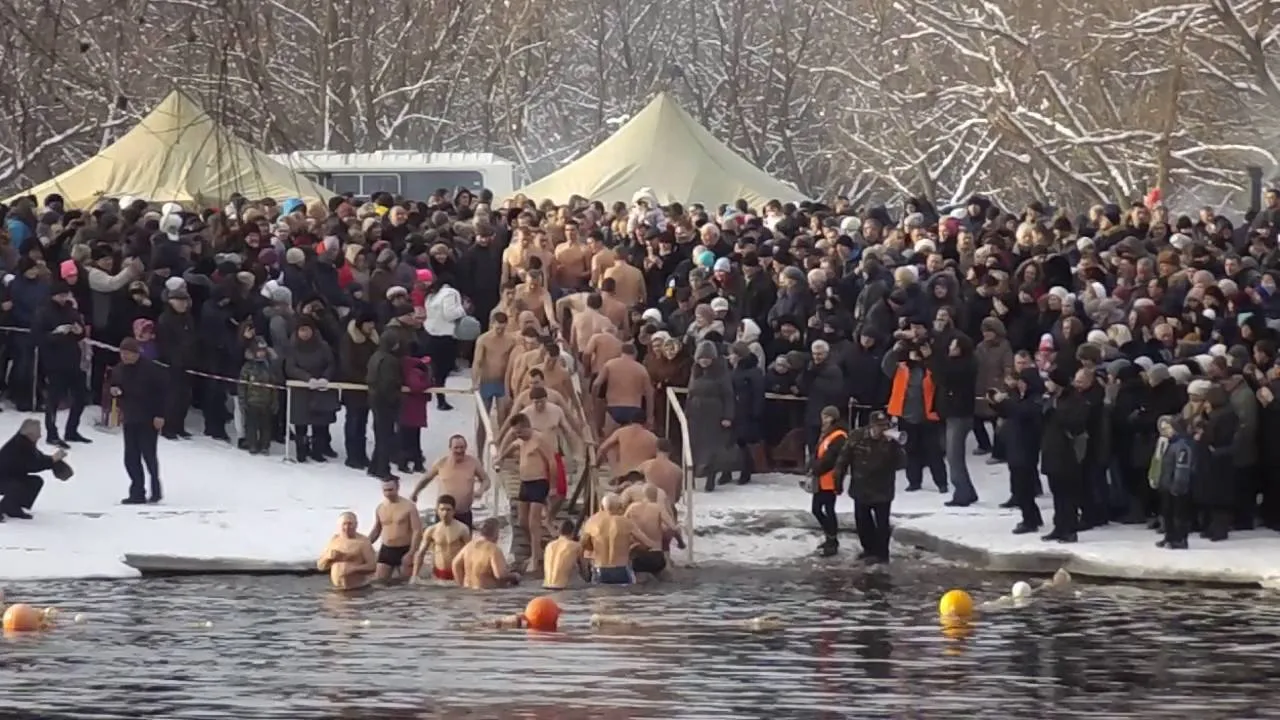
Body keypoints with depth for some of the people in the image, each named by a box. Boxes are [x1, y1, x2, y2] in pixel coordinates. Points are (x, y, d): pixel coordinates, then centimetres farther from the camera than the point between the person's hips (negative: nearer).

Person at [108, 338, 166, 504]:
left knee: (148, 454, -6)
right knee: (131, 458, 3)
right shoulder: (118, 370, 7)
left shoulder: (150, 369, -12)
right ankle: (137, 492, 9)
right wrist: (112, 390, -2)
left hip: (148, 420, -6)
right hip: (129, 420, 6)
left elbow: (163, 391, -10)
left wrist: (160, 415, -13)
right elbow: (110, 385, 24)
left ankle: (156, 489, 10)